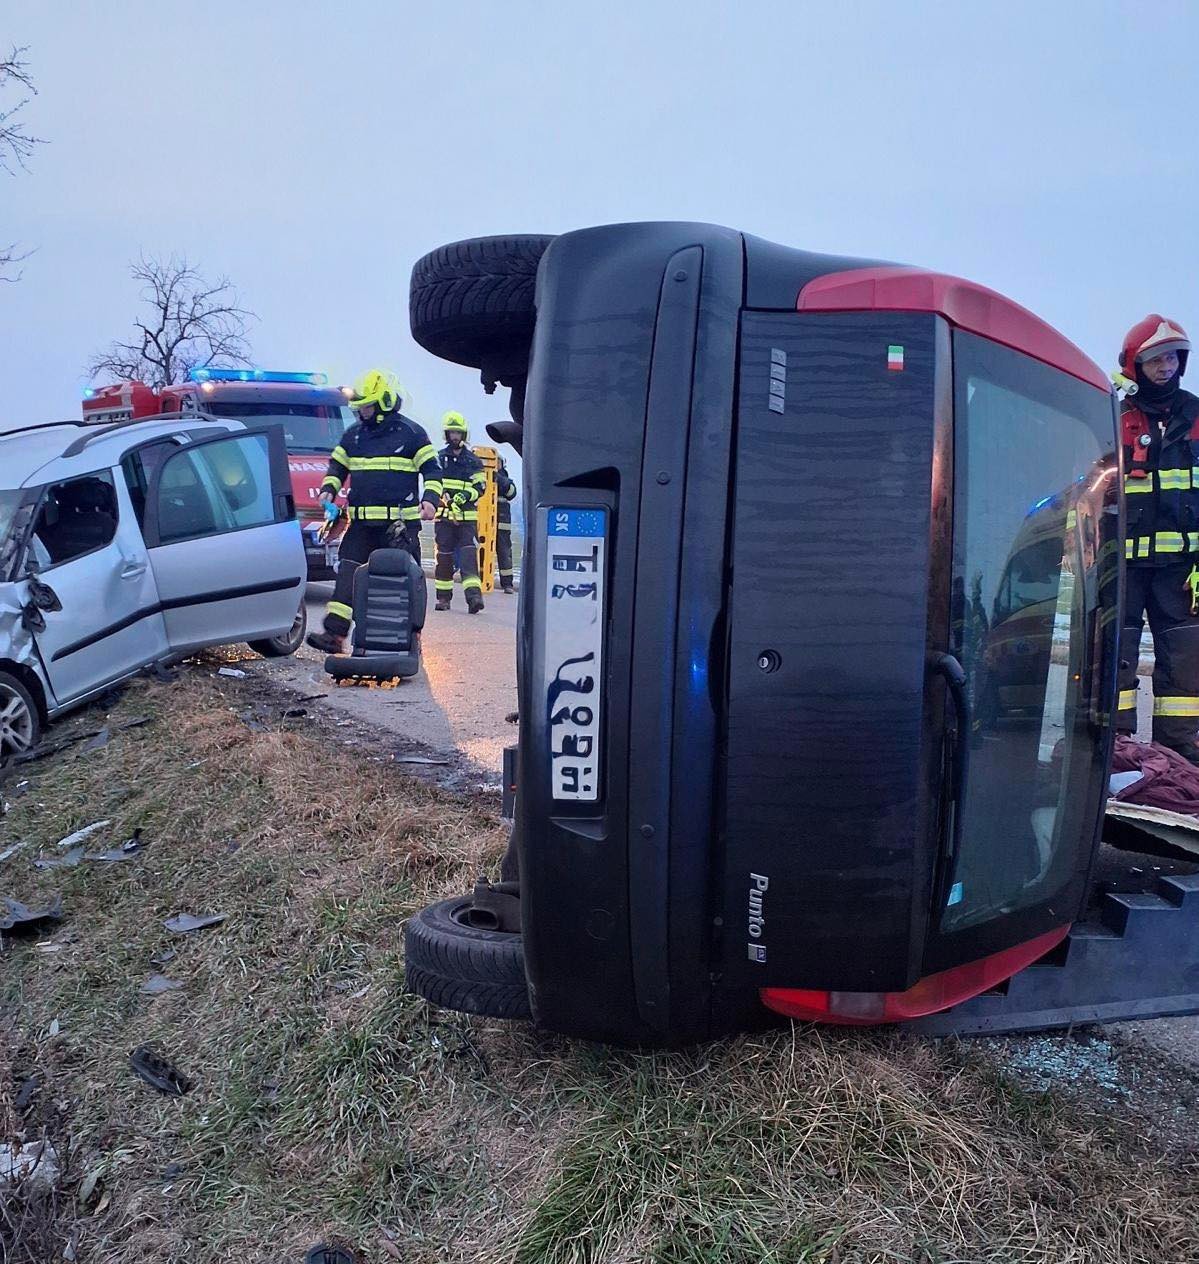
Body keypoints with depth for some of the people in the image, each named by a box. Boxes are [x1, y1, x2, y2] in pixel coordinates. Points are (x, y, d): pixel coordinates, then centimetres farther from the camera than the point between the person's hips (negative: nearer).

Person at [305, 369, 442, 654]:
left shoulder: (411, 433, 0)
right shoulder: (353, 435, 15)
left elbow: (431, 469, 0)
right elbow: (337, 466, 25)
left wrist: (430, 499, -16)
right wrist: (328, 490, 6)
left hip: (400, 523, -4)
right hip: (362, 523, 5)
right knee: (347, 577, -4)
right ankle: (334, 634, -6)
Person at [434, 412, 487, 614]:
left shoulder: (473, 461, 10)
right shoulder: (439, 458, 10)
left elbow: (480, 487, 4)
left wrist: (464, 496, -15)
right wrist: (447, 500, -16)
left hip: (467, 516, 0)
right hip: (444, 514, 1)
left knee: (468, 552, -12)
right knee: (444, 555, 3)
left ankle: (473, 594, -22)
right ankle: (443, 596, 12)